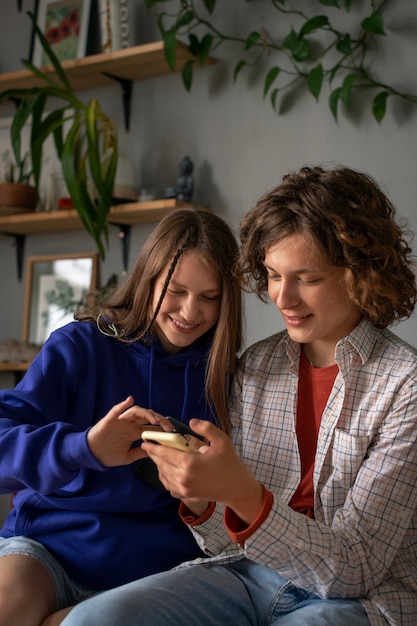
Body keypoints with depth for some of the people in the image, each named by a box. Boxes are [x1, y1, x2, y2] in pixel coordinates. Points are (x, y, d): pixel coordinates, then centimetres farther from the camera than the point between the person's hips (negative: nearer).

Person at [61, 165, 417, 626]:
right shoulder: (255, 366, 5)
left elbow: (355, 570, -15)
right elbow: (230, 543, 8)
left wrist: (243, 494, -29)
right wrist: (200, 501, -15)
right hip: (249, 575, 3)